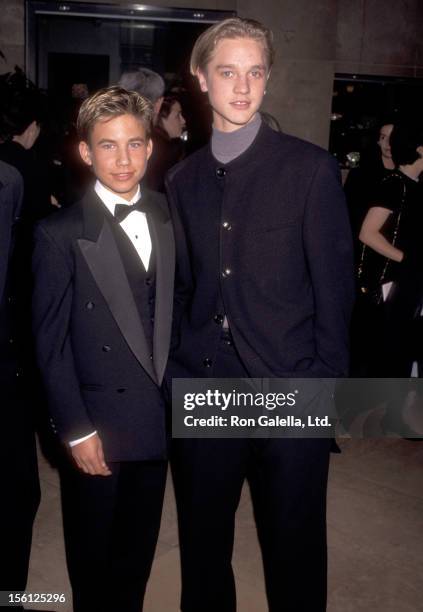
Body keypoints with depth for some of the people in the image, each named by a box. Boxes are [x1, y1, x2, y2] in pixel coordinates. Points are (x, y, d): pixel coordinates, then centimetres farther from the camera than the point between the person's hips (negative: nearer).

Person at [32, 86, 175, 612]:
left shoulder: (169, 220, 4)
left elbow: (174, 315, 8)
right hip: (97, 427, -4)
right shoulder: (60, 233, -10)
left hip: (158, 422, 4)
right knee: (93, 560, 15)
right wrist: (75, 430, -11)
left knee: (138, 554, 20)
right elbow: (51, 342, -10)